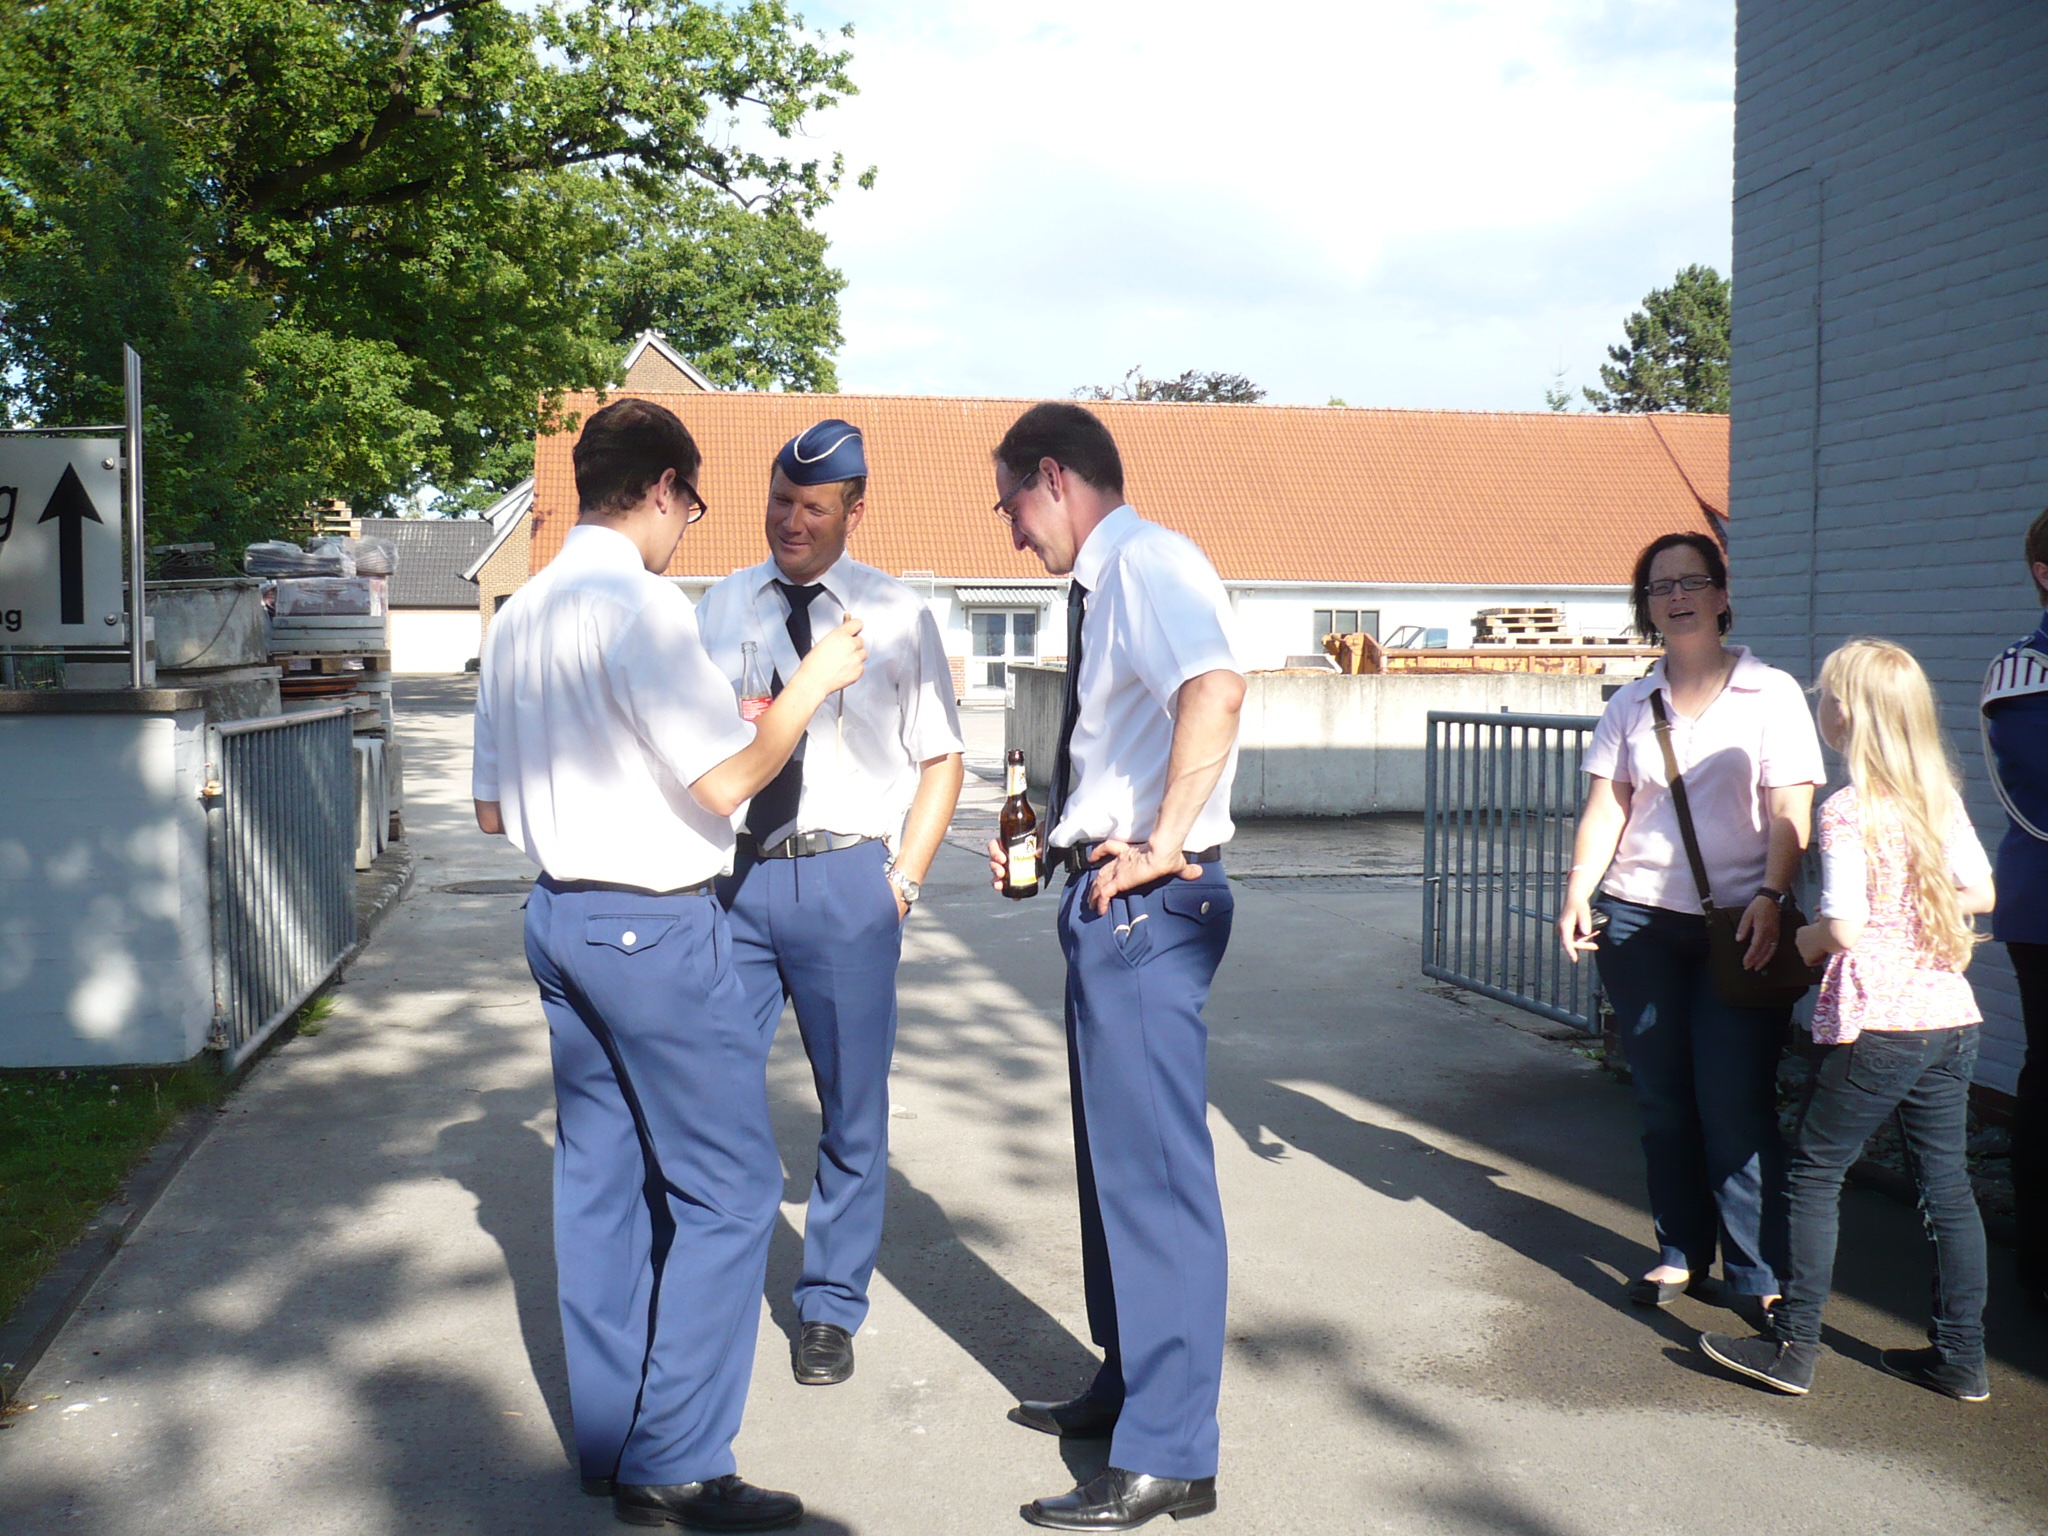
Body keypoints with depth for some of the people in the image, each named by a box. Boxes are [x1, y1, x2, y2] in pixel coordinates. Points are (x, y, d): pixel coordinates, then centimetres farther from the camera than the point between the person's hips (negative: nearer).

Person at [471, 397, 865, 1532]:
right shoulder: (640, 605, -15)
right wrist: (811, 683, -5)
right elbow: (728, 780, -18)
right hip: (655, 926, -9)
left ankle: (610, 1439, 24)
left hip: (560, 915, 9)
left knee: (602, 1177, 14)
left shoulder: (518, 617, 11)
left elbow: (492, 811, 16)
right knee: (727, 1187, -1)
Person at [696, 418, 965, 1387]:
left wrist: (902, 881, -4)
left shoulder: (897, 614, 3)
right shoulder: (721, 608, 10)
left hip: (845, 878, -1)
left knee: (852, 1110, 8)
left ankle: (830, 1308, 26)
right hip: (732, 873, 2)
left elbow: (939, 759, 5)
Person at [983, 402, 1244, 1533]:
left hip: (1145, 899, -11)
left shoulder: (1147, 562, -13)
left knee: (1154, 1170, -4)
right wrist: (1053, 838, 17)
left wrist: (1161, 845, -28)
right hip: (1108, 898, 11)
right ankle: (1128, 1384, 36)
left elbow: (1216, 687, -33)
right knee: (1114, 1159, 20)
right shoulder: (1104, 587, 17)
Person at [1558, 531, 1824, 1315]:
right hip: (1638, 919, 3)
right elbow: (1606, 807, 5)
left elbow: (1790, 811, -4)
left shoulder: (1771, 693, 3)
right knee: (1662, 1095, 7)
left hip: (1740, 925, -3)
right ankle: (1682, 1252, 21)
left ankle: (1758, 1274, 7)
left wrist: (1770, 898, -18)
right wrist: (1578, 892, -8)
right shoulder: (1630, 705, 11)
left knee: (1735, 1100, -5)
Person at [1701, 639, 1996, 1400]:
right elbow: (1980, 892, 14)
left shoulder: (1847, 811, -14)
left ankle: (1793, 1347, 9)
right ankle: (1960, 1357, 20)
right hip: (1952, 1020, 7)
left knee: (1814, 1173, 5)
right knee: (1948, 1183, 13)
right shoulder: (1942, 798, 7)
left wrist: (1805, 940, 1)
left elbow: (1843, 926, -19)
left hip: (1877, 1027, -7)